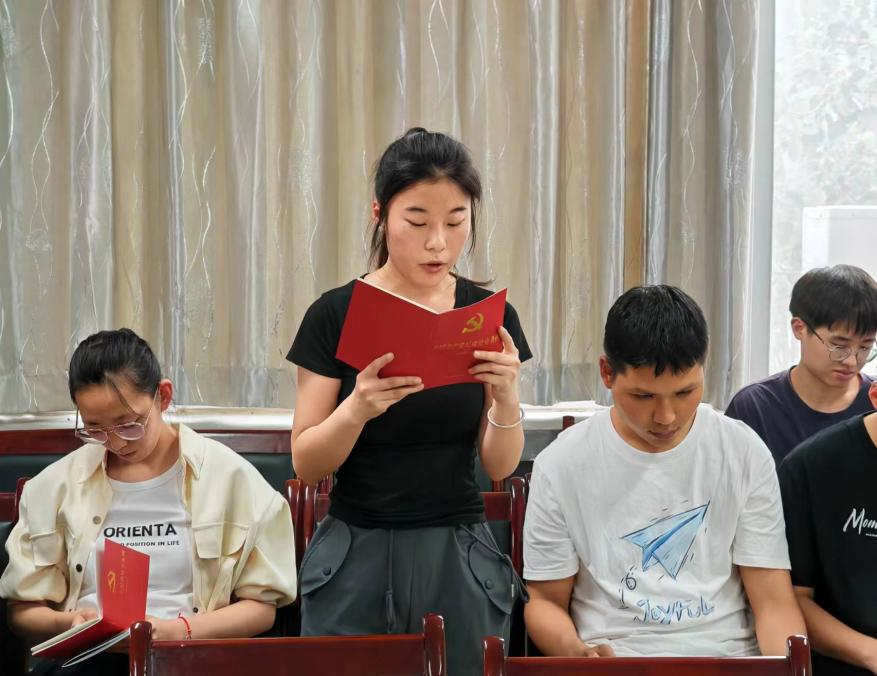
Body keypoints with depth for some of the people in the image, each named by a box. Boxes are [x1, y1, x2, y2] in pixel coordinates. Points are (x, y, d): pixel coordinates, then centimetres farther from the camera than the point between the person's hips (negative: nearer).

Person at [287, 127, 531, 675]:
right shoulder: (336, 315, -6)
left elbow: (501, 466, 0)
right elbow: (306, 465, -6)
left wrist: (507, 396, -19)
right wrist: (358, 408, -25)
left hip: (458, 561, 1)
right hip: (355, 558, -1)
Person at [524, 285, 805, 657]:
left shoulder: (745, 454, 1)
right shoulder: (560, 465, -1)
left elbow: (774, 605, 1)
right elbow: (544, 601, 5)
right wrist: (578, 651, -16)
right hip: (611, 656, -1)